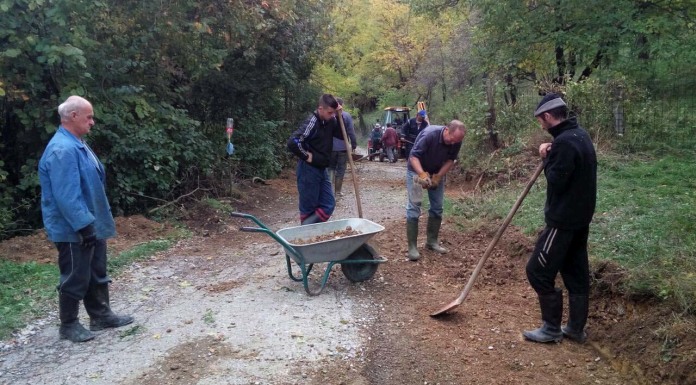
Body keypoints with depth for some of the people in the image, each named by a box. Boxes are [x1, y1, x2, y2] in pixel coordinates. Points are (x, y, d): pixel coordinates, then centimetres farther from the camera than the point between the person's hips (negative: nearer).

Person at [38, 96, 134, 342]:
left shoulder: (77, 144, 11)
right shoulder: (62, 150, -24)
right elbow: (67, 196, -28)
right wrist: (84, 225, -26)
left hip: (91, 225, 10)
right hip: (74, 231, -10)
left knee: (97, 274, 18)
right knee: (75, 278, 3)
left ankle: (101, 315, 31)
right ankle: (68, 325, 18)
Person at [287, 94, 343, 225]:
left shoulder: (329, 121, 4)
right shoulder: (312, 123, -20)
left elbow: (342, 135, 11)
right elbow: (292, 143, -30)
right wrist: (306, 156, -17)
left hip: (321, 169, 8)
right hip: (309, 170, -8)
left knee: (328, 204, 6)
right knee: (309, 208, 1)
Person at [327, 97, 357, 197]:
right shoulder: (347, 116, -6)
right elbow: (351, 132, -6)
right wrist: (354, 145, 3)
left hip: (331, 147, 2)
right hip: (343, 147, -1)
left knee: (331, 167, 15)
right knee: (341, 169, 7)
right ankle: (337, 191, 10)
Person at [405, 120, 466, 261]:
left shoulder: (456, 141, -18)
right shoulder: (429, 134, -34)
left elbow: (450, 160, -6)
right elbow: (414, 156, -32)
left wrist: (438, 176, -19)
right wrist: (422, 174, -47)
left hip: (438, 172, 5)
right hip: (417, 170, -5)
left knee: (437, 207, 6)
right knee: (414, 207, -10)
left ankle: (432, 241, 20)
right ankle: (412, 246, -7)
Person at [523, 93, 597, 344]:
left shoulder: (564, 142, -21)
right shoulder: (580, 135, 10)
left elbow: (556, 180, -22)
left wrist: (547, 159, -7)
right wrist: (552, 155, 1)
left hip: (563, 220, -10)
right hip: (579, 217, 10)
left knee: (538, 271, -1)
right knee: (576, 273, 15)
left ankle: (551, 329, 8)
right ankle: (576, 328, 24)